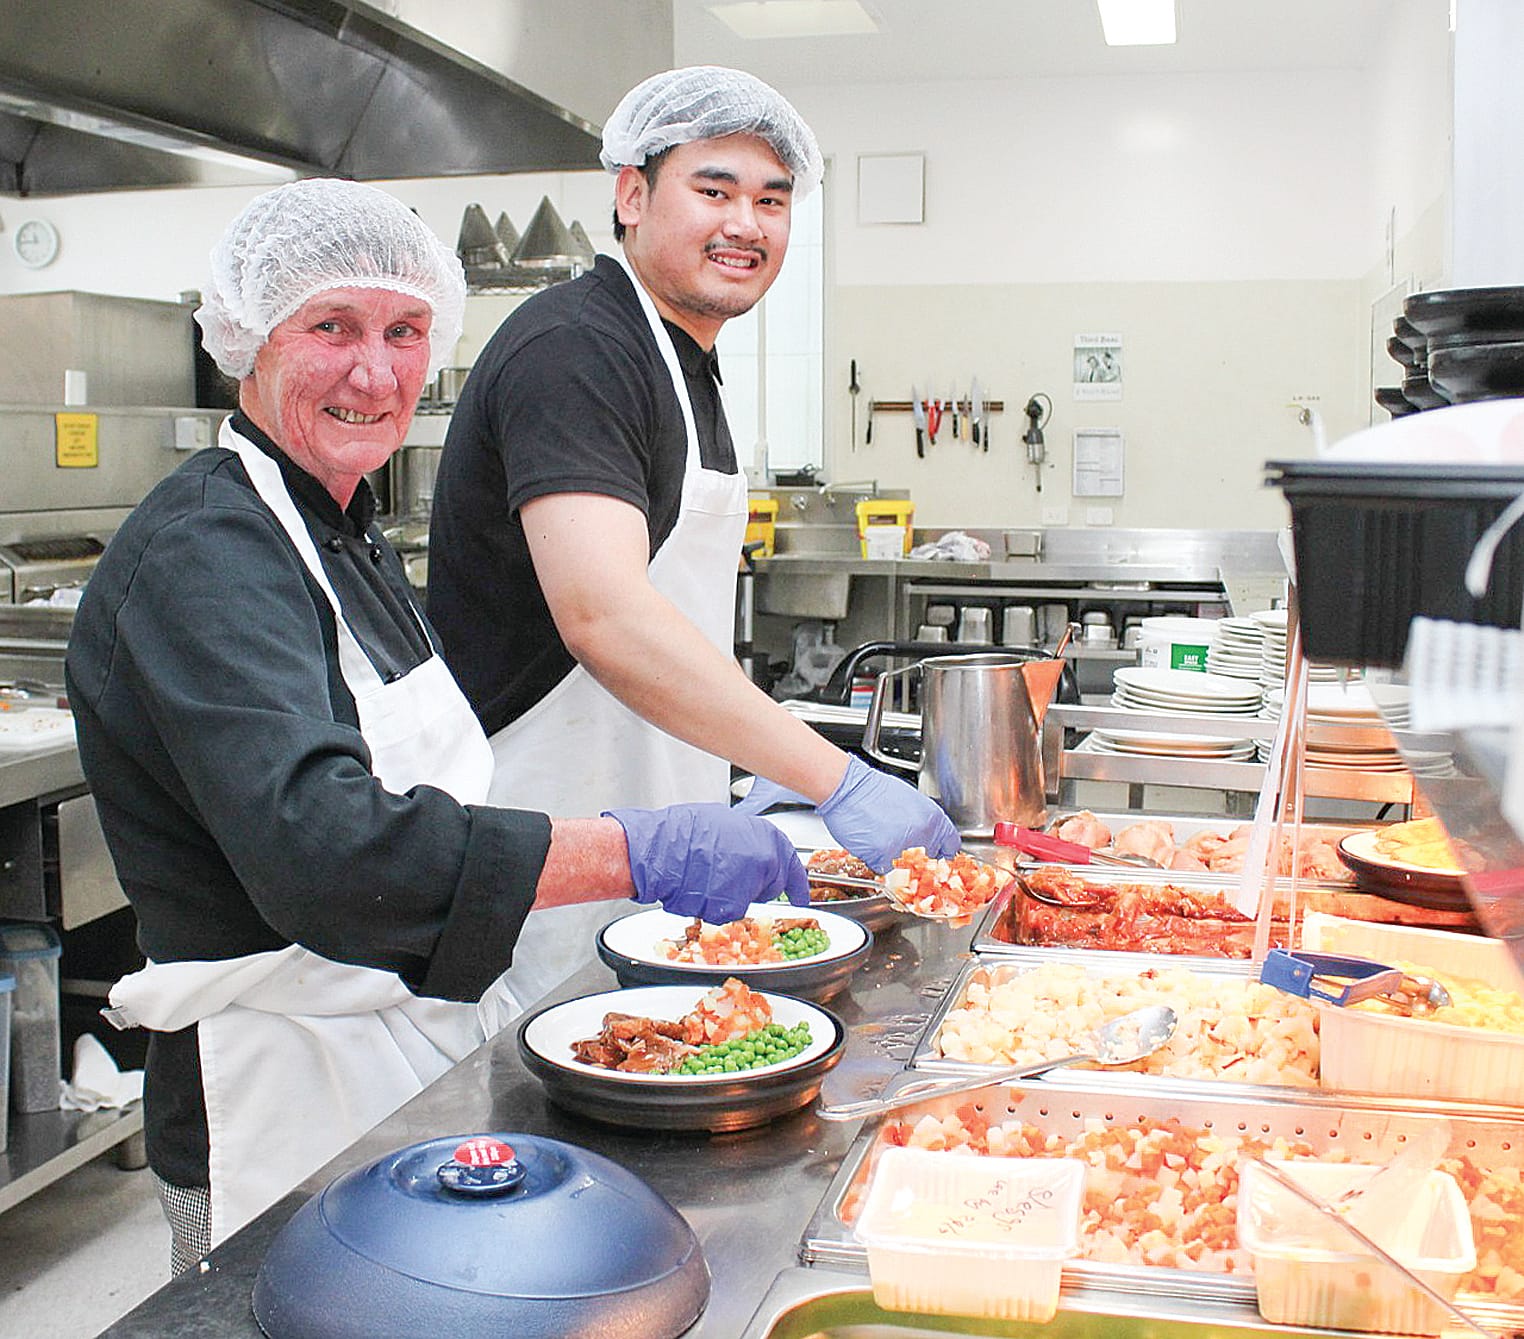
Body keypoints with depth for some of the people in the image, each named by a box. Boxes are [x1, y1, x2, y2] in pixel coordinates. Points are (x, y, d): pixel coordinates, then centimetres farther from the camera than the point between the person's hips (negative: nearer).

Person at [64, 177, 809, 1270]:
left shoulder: (347, 536, 10)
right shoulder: (202, 554, -22)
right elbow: (316, 844, -37)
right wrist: (635, 853, -40)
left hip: (431, 1073, 9)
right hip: (292, 1105, -9)